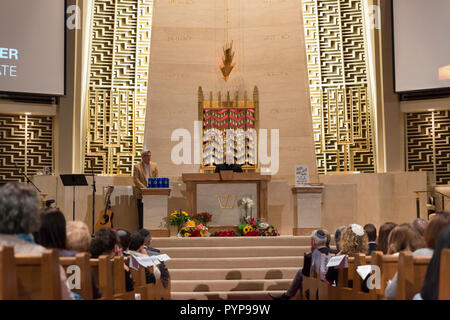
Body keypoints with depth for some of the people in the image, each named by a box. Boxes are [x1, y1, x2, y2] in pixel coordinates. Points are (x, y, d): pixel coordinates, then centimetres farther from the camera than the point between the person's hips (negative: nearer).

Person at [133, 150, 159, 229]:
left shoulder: (155, 165, 11)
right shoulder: (137, 166, 1)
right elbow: (136, 180, -5)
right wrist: (145, 188, -14)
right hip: (141, 194, -2)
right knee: (141, 213, 0)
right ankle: (141, 230, 5)